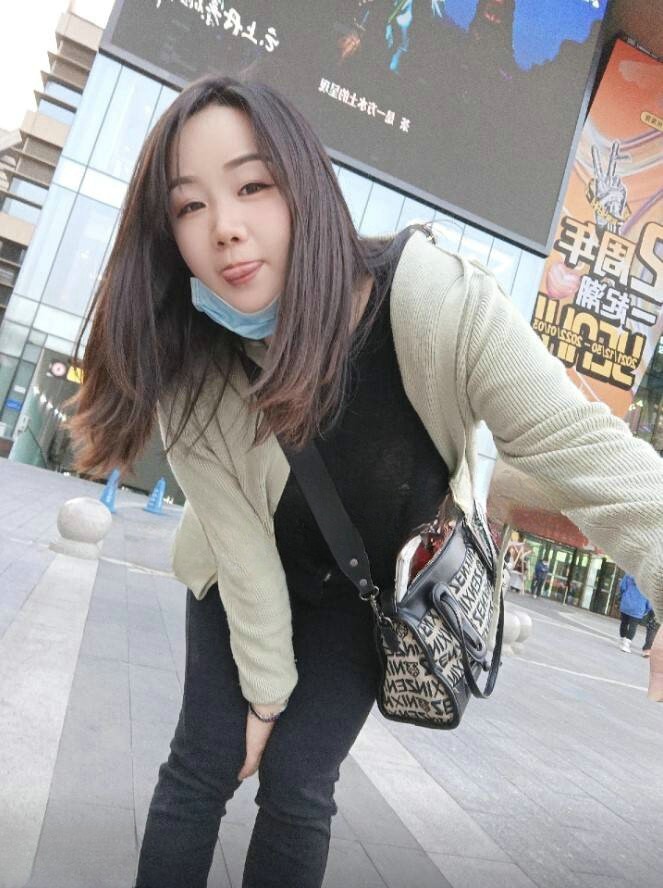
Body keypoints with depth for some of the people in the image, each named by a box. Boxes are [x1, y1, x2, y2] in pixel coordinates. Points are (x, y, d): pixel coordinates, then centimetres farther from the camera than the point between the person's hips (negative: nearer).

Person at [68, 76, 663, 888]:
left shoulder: (439, 304, -33)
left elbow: (584, 454, -35)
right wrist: (265, 689, -8)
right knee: (201, 768, 6)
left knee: (297, 787, 3)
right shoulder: (188, 372, -25)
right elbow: (243, 553, -18)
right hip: (247, 586, 1)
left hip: (379, 592, -1)